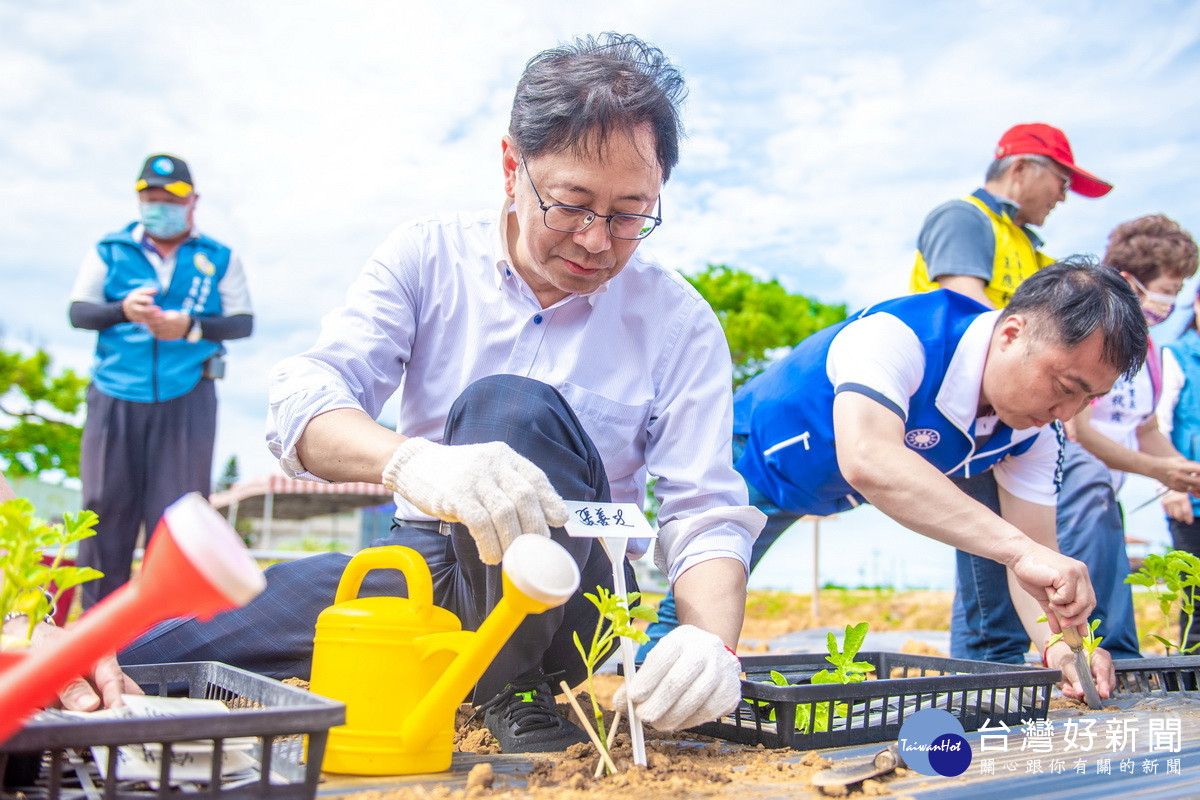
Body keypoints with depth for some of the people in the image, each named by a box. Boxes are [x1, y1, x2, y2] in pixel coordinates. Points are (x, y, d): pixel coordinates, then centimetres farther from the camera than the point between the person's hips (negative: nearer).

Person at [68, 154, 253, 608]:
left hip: (187, 399, -1)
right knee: (106, 503, 0)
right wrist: (122, 310, -16)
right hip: (114, 398, 1)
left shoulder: (219, 259, 9)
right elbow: (78, 312, 4)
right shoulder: (109, 251, 10)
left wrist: (191, 326, -15)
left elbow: (243, 322, 1)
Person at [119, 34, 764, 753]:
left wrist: (713, 641, -34)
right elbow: (308, 396, -18)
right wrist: (412, 461, -42)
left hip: (563, 598, 0)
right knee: (139, 660, -20)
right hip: (428, 564, 1)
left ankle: (513, 690, -20)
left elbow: (707, 513, -11)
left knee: (510, 406, -32)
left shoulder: (679, 322, -7)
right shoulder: (429, 256, -4)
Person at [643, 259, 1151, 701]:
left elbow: (1037, 553, -13)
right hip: (752, 462, -7)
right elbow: (867, 460, -58)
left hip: (829, 498, 7)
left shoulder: (1035, 429, -15)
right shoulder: (900, 335, -40)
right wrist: (1017, 548, -63)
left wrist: (1060, 642, -35)